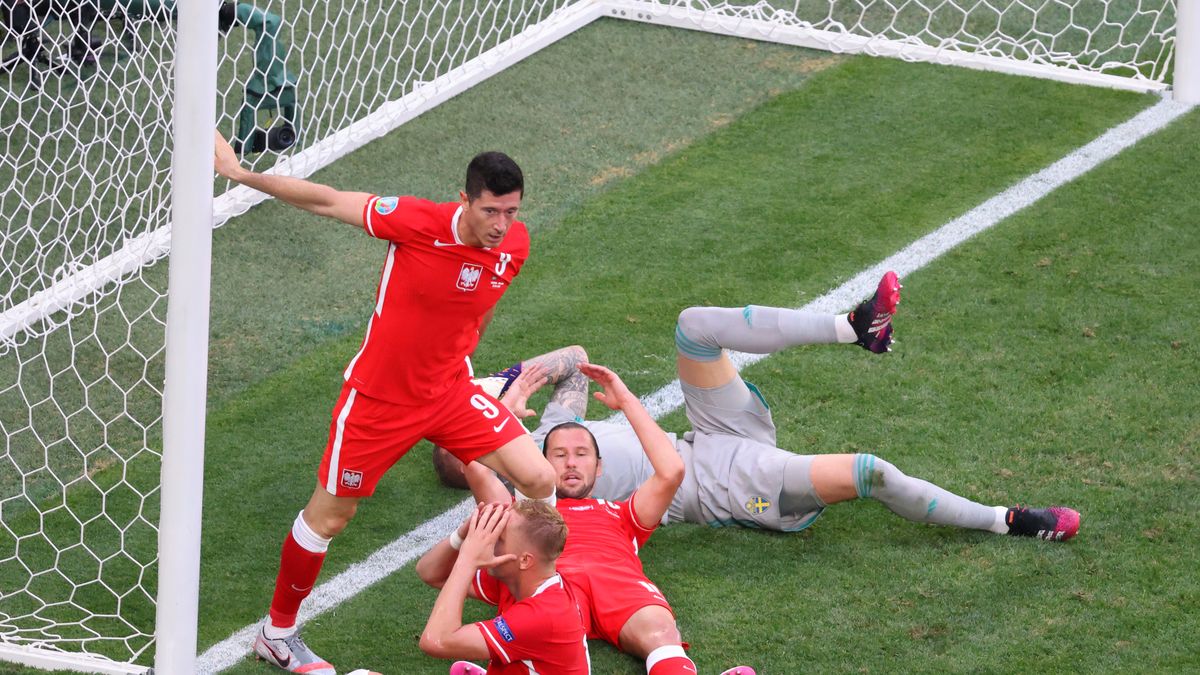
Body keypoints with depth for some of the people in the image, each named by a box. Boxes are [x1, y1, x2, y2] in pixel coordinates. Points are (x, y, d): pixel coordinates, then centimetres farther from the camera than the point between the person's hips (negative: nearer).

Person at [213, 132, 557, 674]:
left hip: (450, 392, 5)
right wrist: (240, 173, -16)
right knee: (330, 516, 7)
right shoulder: (418, 222, -27)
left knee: (539, 478, -7)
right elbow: (328, 201, -17)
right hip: (379, 399, -4)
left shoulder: (514, 245, -10)